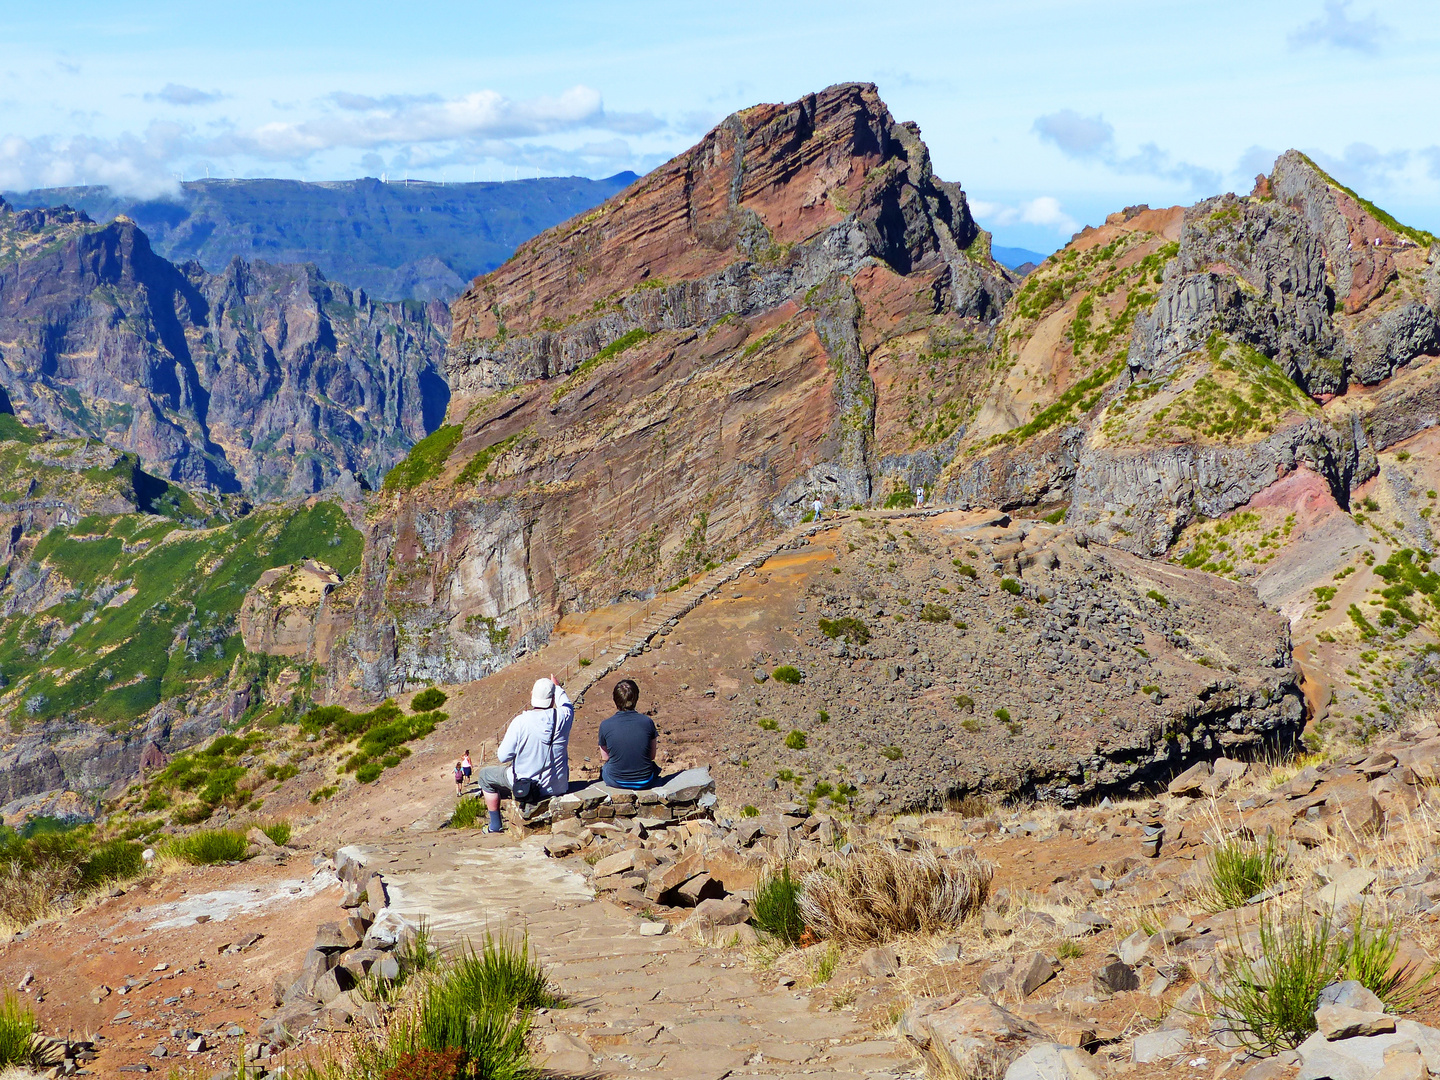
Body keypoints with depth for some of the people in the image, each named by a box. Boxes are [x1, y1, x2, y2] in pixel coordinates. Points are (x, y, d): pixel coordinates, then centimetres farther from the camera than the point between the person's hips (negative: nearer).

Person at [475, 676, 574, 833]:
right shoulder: (563, 717, -15)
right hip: (558, 786, 3)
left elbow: (503, 756, -15)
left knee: (485, 774, 23)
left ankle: (496, 825, 26)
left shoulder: (520, 722, -23)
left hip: (526, 786, -3)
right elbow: (567, 705, 12)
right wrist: (557, 687, 30)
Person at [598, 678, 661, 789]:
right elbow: (652, 756, 1)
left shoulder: (605, 725, -12)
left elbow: (605, 757, 2)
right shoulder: (647, 722, -11)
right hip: (645, 781, 1)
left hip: (616, 781, -1)